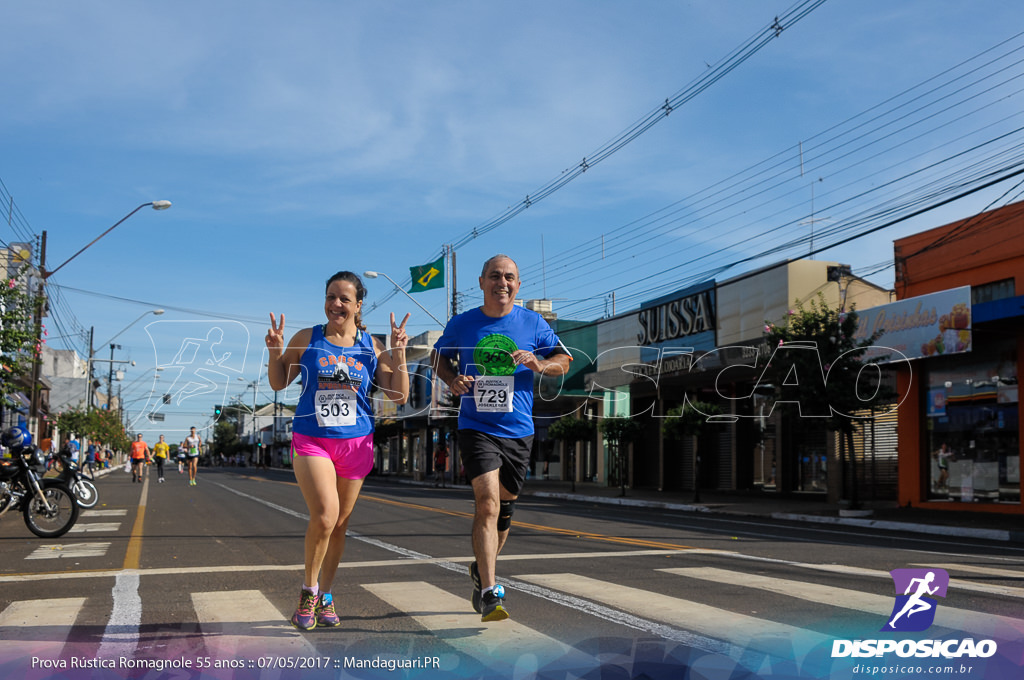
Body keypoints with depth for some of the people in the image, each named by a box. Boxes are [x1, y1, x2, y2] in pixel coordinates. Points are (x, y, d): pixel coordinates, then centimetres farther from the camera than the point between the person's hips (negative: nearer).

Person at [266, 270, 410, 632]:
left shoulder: (371, 346, 4)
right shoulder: (307, 339, 2)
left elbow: (399, 396, 2)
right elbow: (279, 383, 9)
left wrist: (399, 352, -8)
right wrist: (275, 351, -8)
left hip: (356, 443, 2)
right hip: (311, 440, -2)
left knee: (339, 525, 9)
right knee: (324, 517, -19)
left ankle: (325, 597, 27)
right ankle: (308, 590, 4)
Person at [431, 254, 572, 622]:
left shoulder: (533, 323, 3)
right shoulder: (461, 323, 1)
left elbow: (564, 360, 9)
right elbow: (438, 355, 18)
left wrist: (540, 364, -13)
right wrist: (452, 379, -4)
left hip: (518, 430, 3)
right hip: (476, 428, -2)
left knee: (504, 508, 14)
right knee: (487, 502, -19)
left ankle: (482, 570, 40)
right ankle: (489, 593, -16)